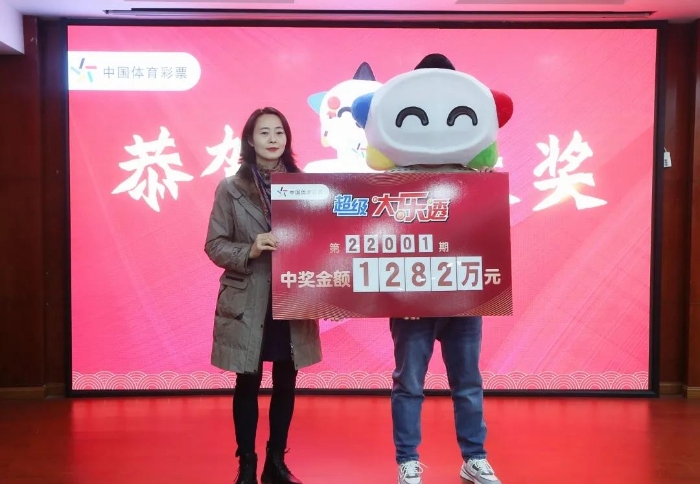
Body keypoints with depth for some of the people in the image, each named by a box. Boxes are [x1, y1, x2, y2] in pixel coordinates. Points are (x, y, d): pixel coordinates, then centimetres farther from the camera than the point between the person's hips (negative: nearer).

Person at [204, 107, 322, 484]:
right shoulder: (230, 188, -2)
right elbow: (214, 246, -4)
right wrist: (251, 250, -20)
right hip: (247, 303, -2)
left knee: (285, 384, 12)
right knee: (248, 384, 8)